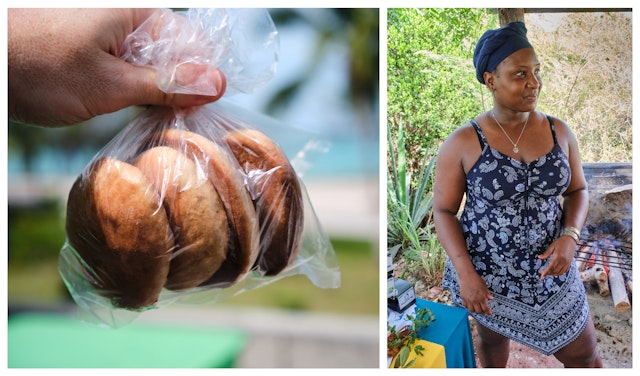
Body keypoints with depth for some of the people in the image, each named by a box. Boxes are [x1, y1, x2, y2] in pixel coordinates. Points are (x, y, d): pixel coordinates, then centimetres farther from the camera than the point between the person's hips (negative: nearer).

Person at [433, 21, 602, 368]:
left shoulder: (559, 132, -5)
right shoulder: (462, 143, -15)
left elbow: (578, 190, 5)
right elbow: (443, 210, -9)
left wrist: (569, 237, -13)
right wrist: (465, 272, -19)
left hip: (549, 269, 3)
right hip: (486, 273, -2)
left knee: (584, 355, 12)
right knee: (493, 340, 23)